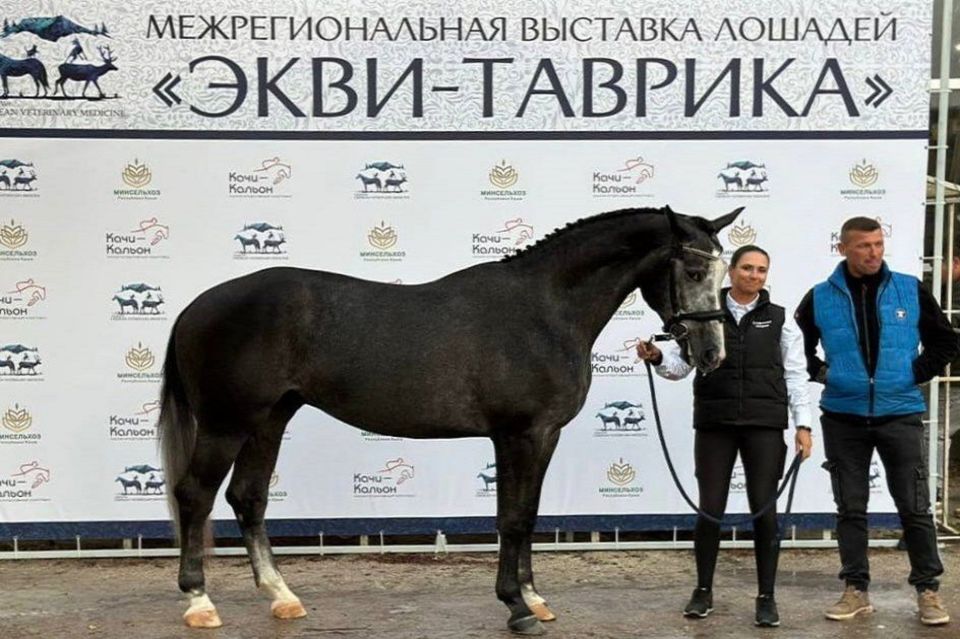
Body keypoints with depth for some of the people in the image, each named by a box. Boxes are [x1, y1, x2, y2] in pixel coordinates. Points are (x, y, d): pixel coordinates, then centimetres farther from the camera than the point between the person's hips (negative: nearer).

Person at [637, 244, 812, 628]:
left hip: (765, 425, 0)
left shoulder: (779, 319, 5)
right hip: (714, 424, 0)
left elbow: (796, 376, 4)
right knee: (710, 509, 4)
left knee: (764, 510, 1)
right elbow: (680, 365, 2)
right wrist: (657, 358, -19)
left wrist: (803, 423, -3)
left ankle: (766, 597, 13)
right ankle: (703, 591, 20)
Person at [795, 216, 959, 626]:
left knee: (915, 507, 3)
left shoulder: (910, 290, 0)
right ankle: (856, 590, 18)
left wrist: (918, 373, -2)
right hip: (843, 417, 1)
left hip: (900, 415, -1)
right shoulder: (820, 298, 0)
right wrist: (818, 373, 1)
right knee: (850, 508, 8)